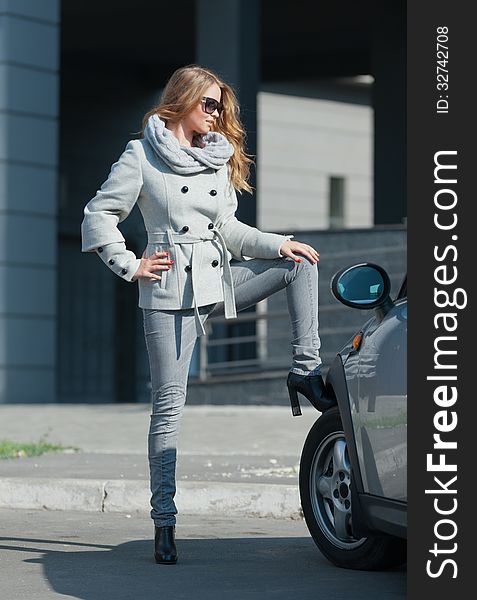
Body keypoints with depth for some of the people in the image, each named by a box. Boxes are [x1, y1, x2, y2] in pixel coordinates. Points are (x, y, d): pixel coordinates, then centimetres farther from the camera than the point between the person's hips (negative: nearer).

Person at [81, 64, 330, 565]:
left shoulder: (220, 160, 15)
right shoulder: (143, 155, -2)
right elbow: (99, 215, -1)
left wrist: (279, 244, 5)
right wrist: (131, 267, -8)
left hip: (221, 280, 6)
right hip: (171, 291, -6)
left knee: (301, 263, -3)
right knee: (168, 404, -5)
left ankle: (305, 370, -4)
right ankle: (164, 520, -1)